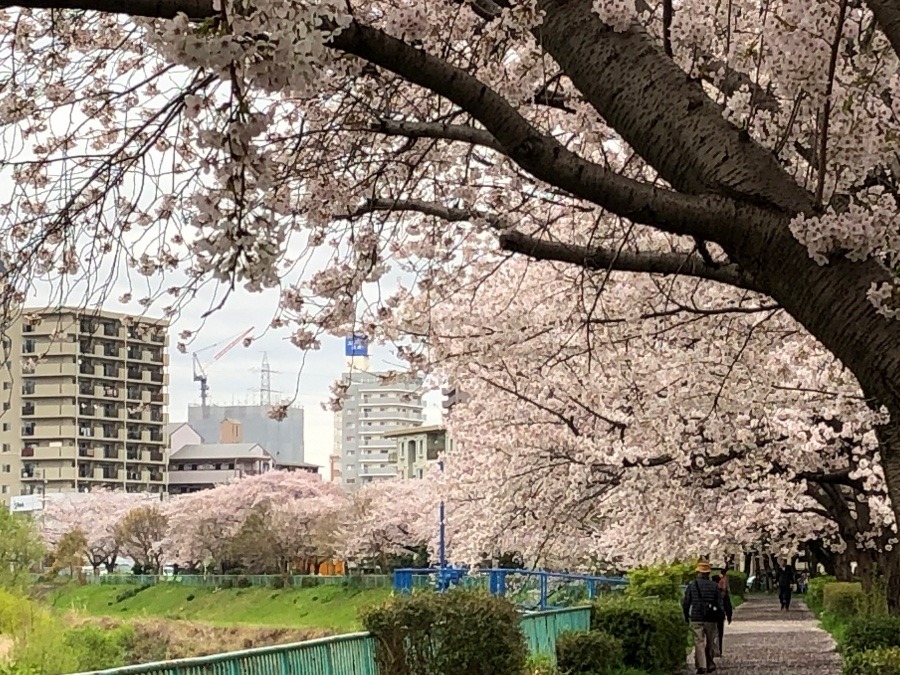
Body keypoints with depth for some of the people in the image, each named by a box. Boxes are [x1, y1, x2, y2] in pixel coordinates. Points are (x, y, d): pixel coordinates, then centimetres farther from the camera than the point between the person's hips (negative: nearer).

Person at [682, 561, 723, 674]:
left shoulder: (692, 585, -1)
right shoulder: (714, 586, 0)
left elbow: (686, 603, 2)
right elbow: (719, 603, 0)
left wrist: (686, 616, 14)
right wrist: (720, 615, 11)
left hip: (696, 618, -1)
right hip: (711, 619, 1)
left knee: (699, 642, -4)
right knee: (710, 643, 14)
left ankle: (701, 665, -18)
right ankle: (710, 665, 22)